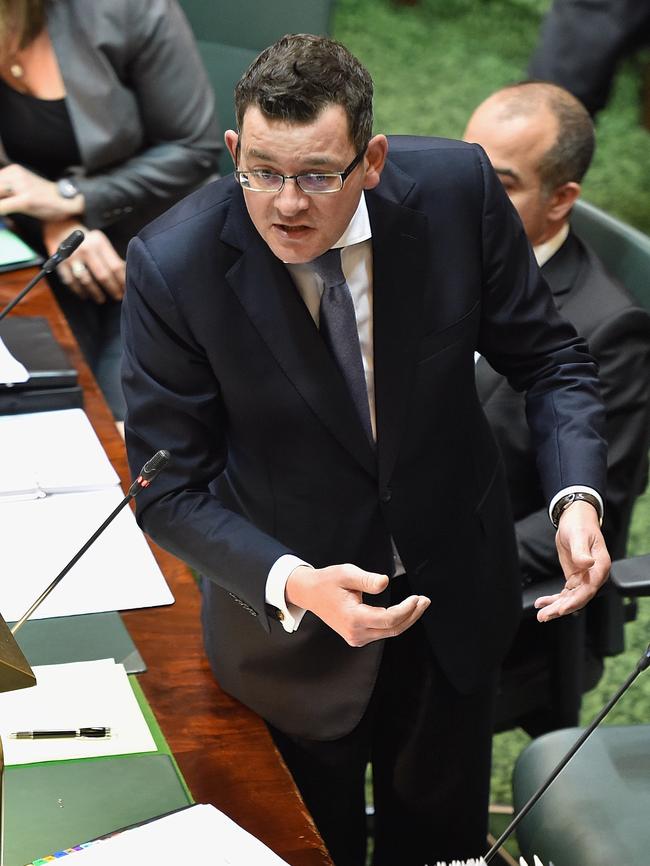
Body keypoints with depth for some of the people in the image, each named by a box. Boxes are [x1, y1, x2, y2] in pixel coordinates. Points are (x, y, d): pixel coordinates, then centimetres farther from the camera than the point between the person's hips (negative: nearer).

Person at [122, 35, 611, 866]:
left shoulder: (456, 188, -20)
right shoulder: (171, 265, -26)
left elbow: (546, 355, -7)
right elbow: (170, 487, -18)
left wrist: (577, 496, -25)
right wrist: (293, 585, -34)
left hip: (455, 588, 3)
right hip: (287, 611, -2)